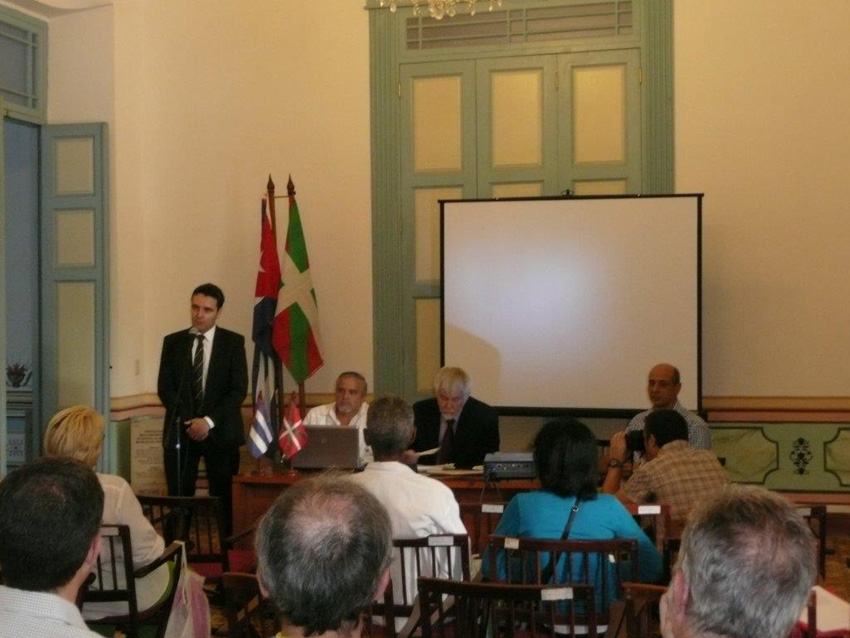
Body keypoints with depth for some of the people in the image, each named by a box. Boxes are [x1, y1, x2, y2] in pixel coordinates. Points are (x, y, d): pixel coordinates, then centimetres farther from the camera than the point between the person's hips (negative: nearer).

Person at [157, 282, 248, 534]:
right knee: (179, 496, -3)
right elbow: (164, 387, 3)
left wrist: (209, 421, -15)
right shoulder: (173, 341, 7)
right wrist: (186, 421, -10)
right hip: (181, 430, 1)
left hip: (220, 431, -1)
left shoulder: (233, 342, 1)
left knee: (221, 496, 2)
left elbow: (239, 389, -5)